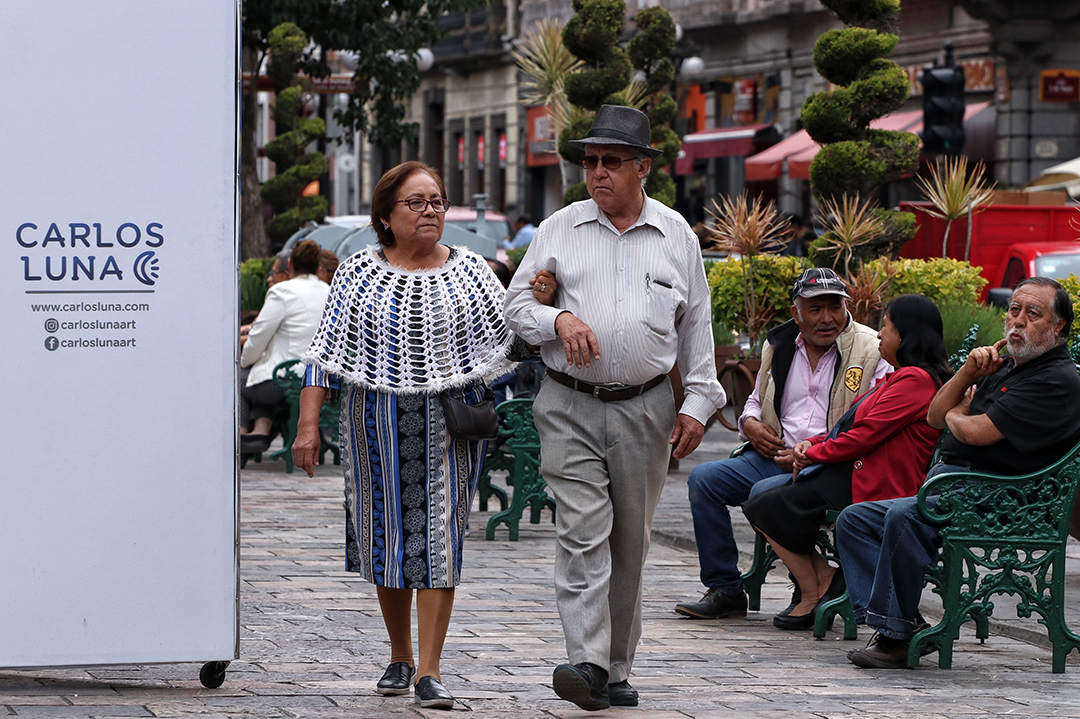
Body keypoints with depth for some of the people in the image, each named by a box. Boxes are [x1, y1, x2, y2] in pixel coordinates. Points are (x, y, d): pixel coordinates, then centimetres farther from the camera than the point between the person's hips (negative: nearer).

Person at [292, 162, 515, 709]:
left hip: (449, 423, -1)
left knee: (438, 533, -7)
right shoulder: (359, 272, 4)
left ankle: (429, 672, -8)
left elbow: (510, 335, 5)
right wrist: (308, 424, -5)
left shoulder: (469, 271, 7)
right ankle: (400, 657, 25)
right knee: (386, 535, 7)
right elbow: (326, 353, 3)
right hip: (377, 424, 1)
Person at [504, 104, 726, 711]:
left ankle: (618, 669, 15)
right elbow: (517, 306, 7)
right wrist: (558, 318, -13)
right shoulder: (560, 229, 6)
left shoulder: (677, 235, 8)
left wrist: (698, 402, 7)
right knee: (583, 533, -14)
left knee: (629, 543, 6)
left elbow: (696, 325, 12)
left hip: (645, 410, 1)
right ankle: (588, 664, -21)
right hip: (570, 408, -1)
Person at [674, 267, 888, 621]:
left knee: (764, 493, -31)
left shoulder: (871, 351, -5)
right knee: (703, 478, -11)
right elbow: (757, 399, 31)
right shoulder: (779, 346, 13)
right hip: (773, 456, 7)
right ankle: (725, 589, -4)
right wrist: (750, 423, 5)